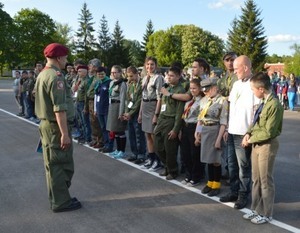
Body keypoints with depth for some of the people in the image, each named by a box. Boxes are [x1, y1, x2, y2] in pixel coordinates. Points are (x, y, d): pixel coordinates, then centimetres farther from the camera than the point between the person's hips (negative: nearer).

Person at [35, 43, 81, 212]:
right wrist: (65, 133, -25)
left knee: (52, 164, 16)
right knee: (62, 165, 1)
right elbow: (59, 108, -24)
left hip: (46, 124, 10)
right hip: (56, 127, -10)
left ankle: (57, 198, 28)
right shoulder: (56, 76, -19)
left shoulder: (42, 75, 12)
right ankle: (61, 202, 11)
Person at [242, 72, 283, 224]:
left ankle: (266, 214, 19)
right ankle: (256, 209, 30)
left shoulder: (274, 105, -22)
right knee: (256, 179, 16)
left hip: (267, 145, -8)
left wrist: (250, 140, -12)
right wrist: (248, 134, -2)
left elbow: (268, 132, -22)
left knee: (265, 181, 5)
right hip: (256, 144, 8)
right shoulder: (263, 102, 5)